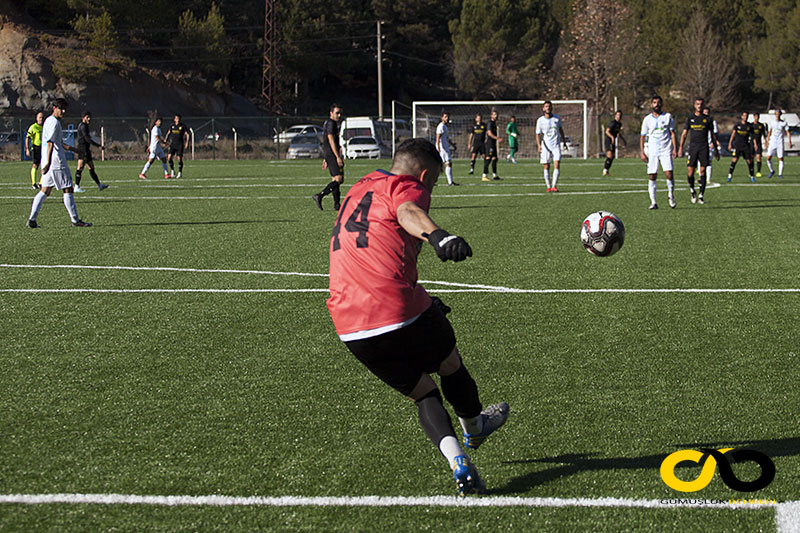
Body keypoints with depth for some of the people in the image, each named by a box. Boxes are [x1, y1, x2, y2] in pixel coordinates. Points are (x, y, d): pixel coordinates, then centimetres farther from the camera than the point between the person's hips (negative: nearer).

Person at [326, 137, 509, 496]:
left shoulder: (359, 189, 28)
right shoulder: (407, 186, 1)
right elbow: (408, 213, -27)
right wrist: (437, 236, -48)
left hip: (350, 330, 7)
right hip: (400, 312, -6)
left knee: (423, 392, 17)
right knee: (450, 366, 23)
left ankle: (456, 460, -3)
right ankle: (474, 426, 48)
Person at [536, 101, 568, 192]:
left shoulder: (557, 118, 4)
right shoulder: (540, 120, -2)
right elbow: (538, 134, 0)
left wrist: (564, 142, 23)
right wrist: (539, 145, -15)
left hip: (556, 145, 1)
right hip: (545, 146, -1)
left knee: (557, 165, -12)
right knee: (546, 167, 1)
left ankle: (554, 186, -11)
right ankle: (548, 187, 10)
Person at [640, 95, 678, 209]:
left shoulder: (667, 116, 5)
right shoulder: (647, 119, 7)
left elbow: (672, 133, 5)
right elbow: (642, 136, 9)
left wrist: (674, 148, -4)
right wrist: (642, 152, 0)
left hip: (666, 150, -1)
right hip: (652, 151, 1)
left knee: (669, 174, -13)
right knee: (652, 177, -3)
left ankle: (671, 197, 9)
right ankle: (653, 202, -1)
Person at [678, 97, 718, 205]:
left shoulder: (707, 119, 9)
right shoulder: (690, 118, 8)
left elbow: (712, 135, 14)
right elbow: (684, 134, 8)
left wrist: (716, 149, 12)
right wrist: (680, 148, -1)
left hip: (704, 147, 0)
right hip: (692, 146, 0)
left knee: (703, 171, -4)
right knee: (690, 171, -8)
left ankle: (701, 196, 1)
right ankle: (692, 191, 16)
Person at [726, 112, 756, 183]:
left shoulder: (749, 125, 3)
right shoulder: (737, 124, 0)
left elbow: (752, 135, 10)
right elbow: (733, 134, 4)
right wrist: (730, 144, 2)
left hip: (746, 145, 2)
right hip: (737, 145, -2)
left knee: (749, 161, 0)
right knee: (734, 160, -13)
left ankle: (752, 176, 12)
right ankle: (730, 175, -6)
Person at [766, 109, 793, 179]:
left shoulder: (784, 123, -2)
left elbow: (788, 133, -3)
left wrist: (790, 142, -14)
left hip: (780, 143, -2)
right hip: (772, 142, 2)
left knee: (781, 158, -5)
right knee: (768, 158, -5)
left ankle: (780, 174, 3)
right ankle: (772, 171, 16)